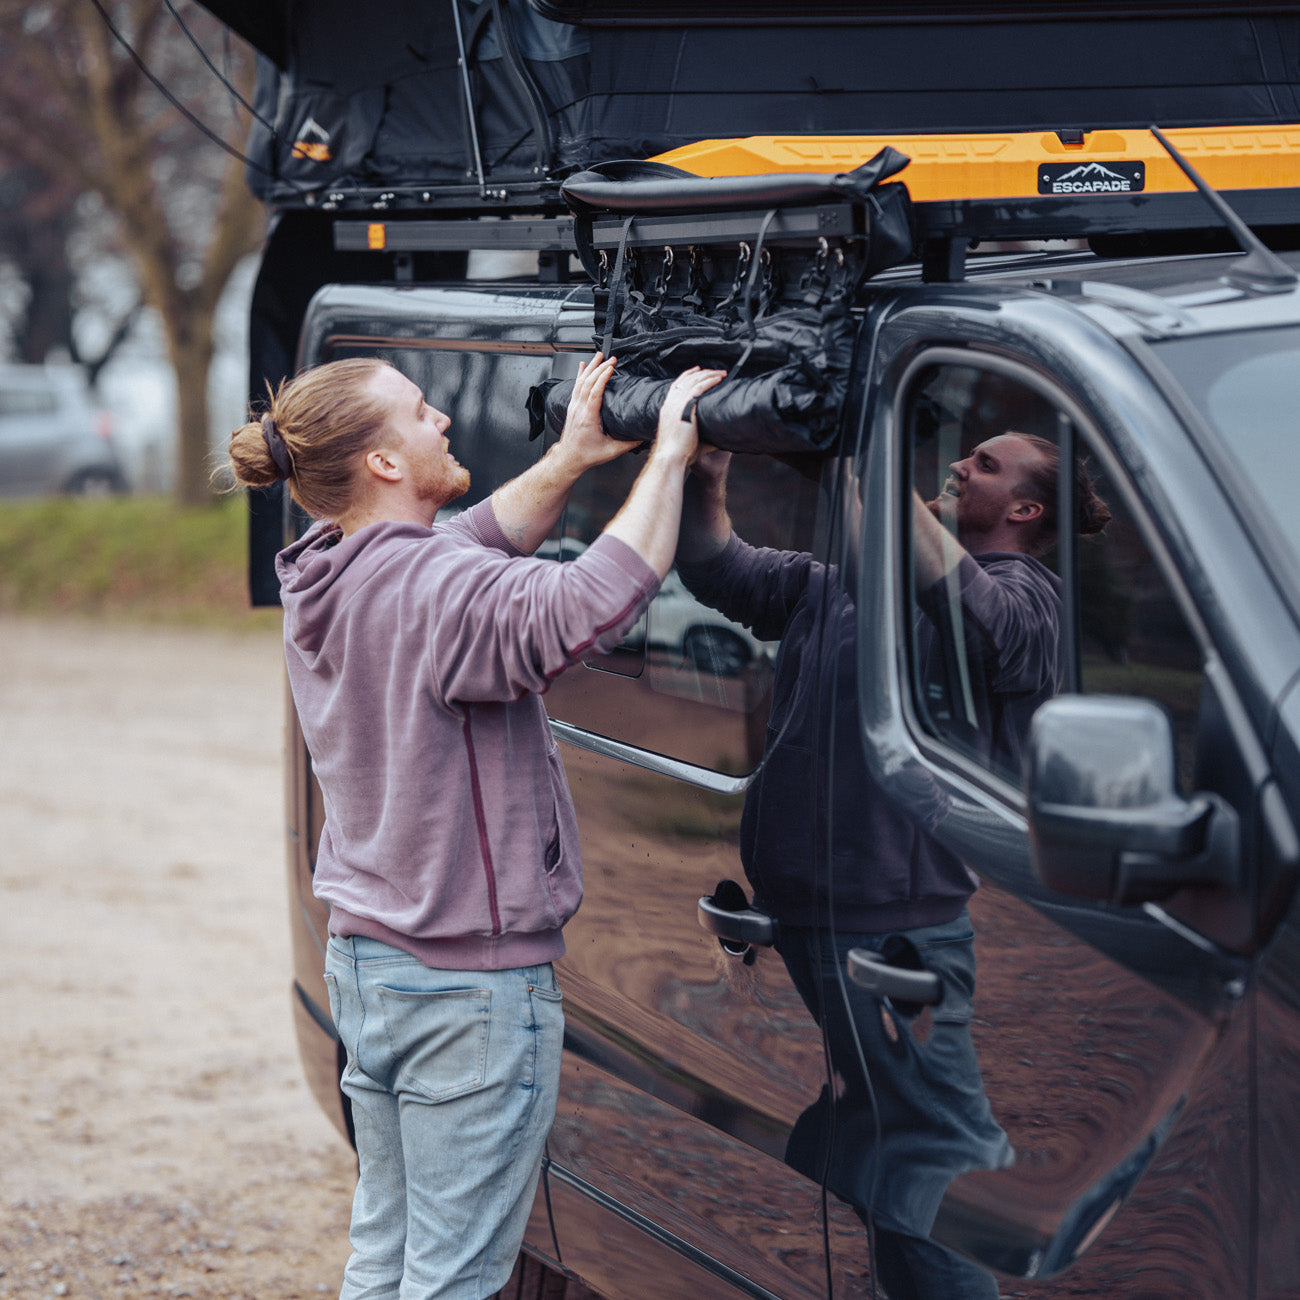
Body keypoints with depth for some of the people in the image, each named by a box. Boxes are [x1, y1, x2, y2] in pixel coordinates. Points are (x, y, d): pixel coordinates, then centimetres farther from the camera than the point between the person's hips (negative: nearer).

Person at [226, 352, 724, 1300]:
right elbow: (588, 606, -38)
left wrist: (569, 461, 6)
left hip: (362, 963, 9)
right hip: (471, 986, -9)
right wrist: (667, 453, -28)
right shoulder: (433, 591, -23)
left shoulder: (324, 582, 3)